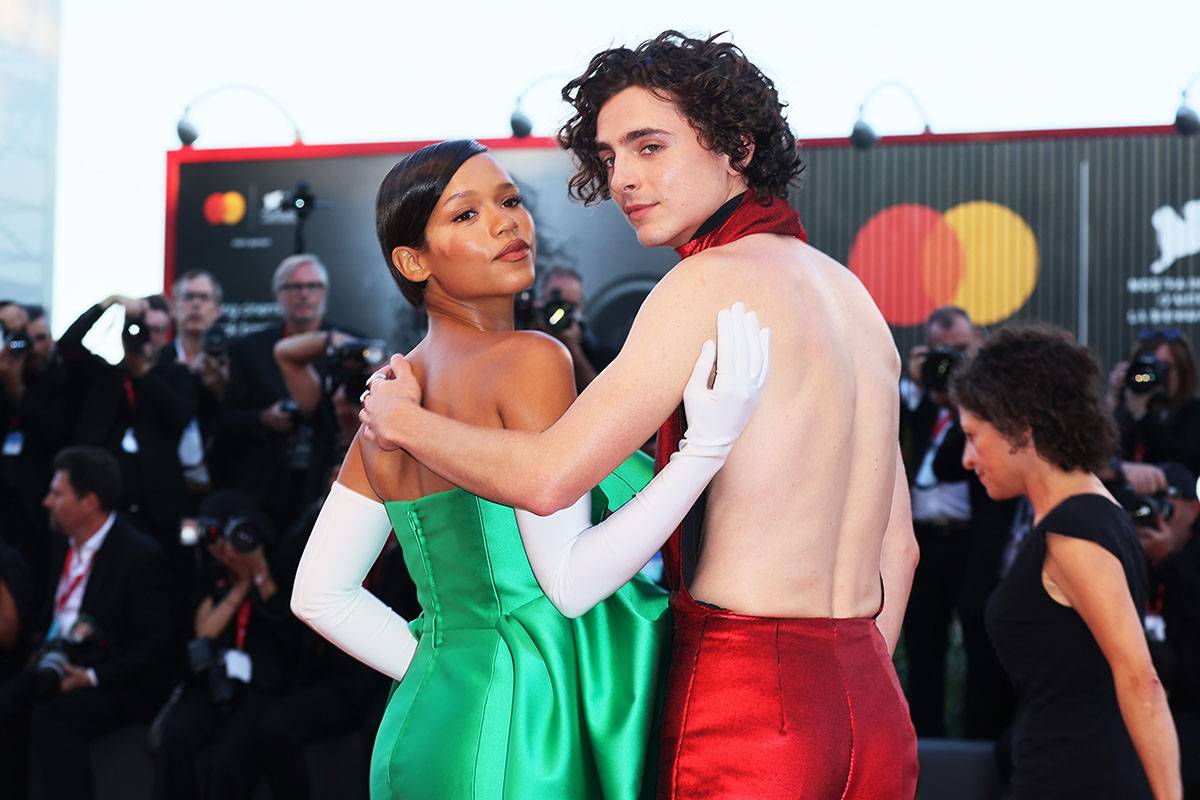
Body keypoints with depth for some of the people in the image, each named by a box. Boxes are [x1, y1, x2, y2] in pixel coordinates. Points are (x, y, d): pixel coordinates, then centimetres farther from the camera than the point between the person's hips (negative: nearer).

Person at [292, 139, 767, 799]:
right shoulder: (529, 361, -12)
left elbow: (318, 595, 11)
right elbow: (571, 582, -19)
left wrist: (442, 668, 11)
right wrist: (709, 441, -21)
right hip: (525, 745, -8)